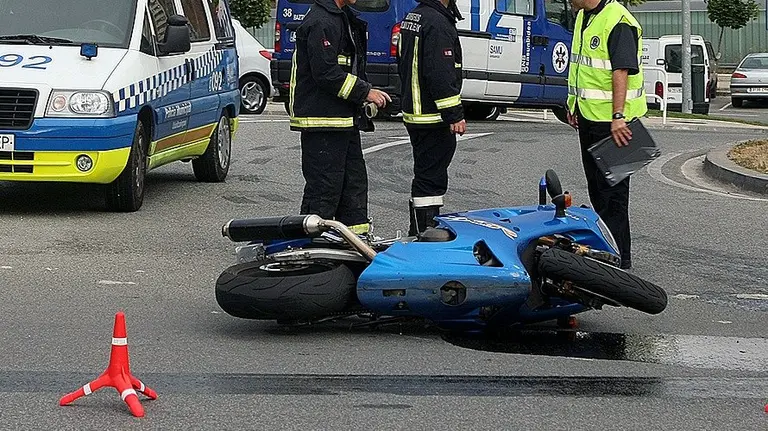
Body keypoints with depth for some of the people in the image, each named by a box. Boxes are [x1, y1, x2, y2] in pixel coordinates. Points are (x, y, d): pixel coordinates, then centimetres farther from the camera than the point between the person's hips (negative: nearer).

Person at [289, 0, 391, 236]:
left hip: (344, 119, 10)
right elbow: (325, 73, -22)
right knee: (324, 186, -6)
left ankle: (359, 237, 22)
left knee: (355, 179, 14)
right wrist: (365, 92, -17)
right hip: (323, 121, -10)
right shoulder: (321, 22, -17)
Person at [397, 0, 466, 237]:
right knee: (431, 177, -8)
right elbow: (440, 74, -24)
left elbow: (403, 65, 23)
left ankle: (417, 234, 24)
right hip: (433, 118, -10)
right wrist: (455, 115, -21)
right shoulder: (437, 22, -19)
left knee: (424, 176, 18)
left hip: (413, 113, 10)